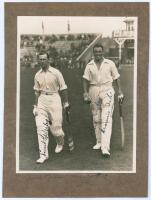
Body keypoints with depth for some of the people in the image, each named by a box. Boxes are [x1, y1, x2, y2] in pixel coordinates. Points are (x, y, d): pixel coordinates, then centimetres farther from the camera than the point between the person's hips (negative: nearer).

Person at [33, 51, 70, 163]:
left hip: (54, 99, -3)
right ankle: (43, 154, -2)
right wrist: (35, 106, 10)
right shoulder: (37, 75, 7)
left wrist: (66, 103, 1)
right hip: (42, 100, 3)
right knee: (41, 127, -7)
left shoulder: (56, 73, -5)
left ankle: (60, 143, 37)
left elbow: (63, 89, 0)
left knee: (55, 126, 1)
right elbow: (37, 91, 14)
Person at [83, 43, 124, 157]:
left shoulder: (110, 63, 2)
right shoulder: (89, 65, 6)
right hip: (94, 91, 3)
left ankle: (105, 147, -18)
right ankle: (99, 142, 24)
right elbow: (86, 80, 6)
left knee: (106, 118, -13)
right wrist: (86, 93, -5)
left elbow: (116, 78, 6)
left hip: (107, 90, -3)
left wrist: (120, 92, 1)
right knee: (96, 118, 9)